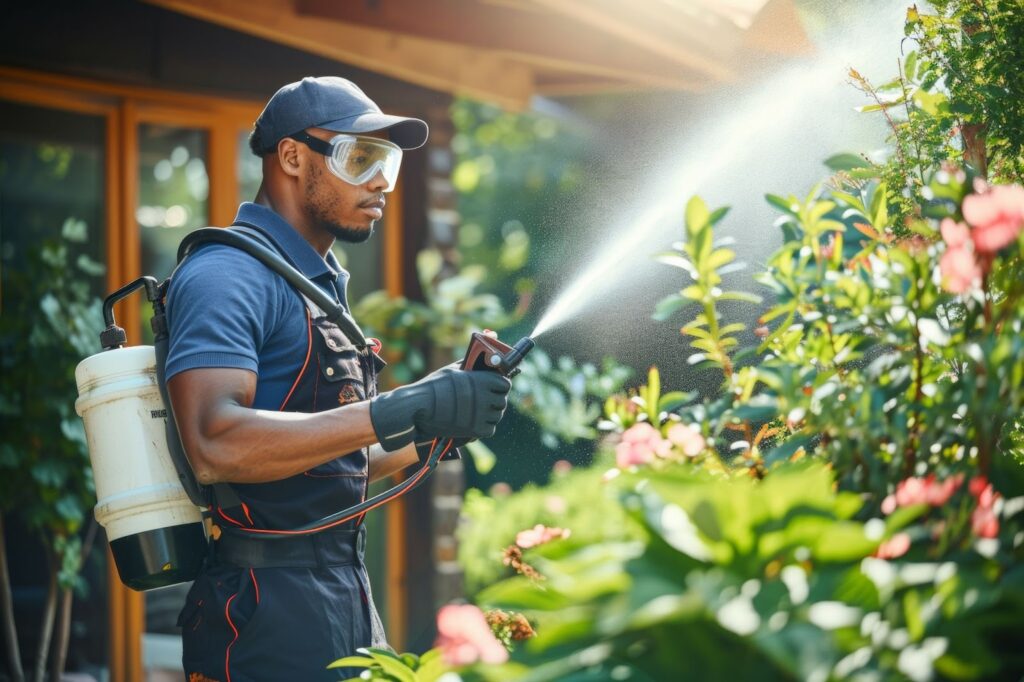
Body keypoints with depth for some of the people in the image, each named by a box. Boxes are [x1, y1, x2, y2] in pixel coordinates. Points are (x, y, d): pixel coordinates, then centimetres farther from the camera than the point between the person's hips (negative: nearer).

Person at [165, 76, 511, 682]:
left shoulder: (318, 285, 21)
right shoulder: (229, 273, -11)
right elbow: (216, 444, -27)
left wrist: (432, 434, 11)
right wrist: (398, 413, -27)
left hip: (346, 606, 9)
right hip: (270, 616, -9)